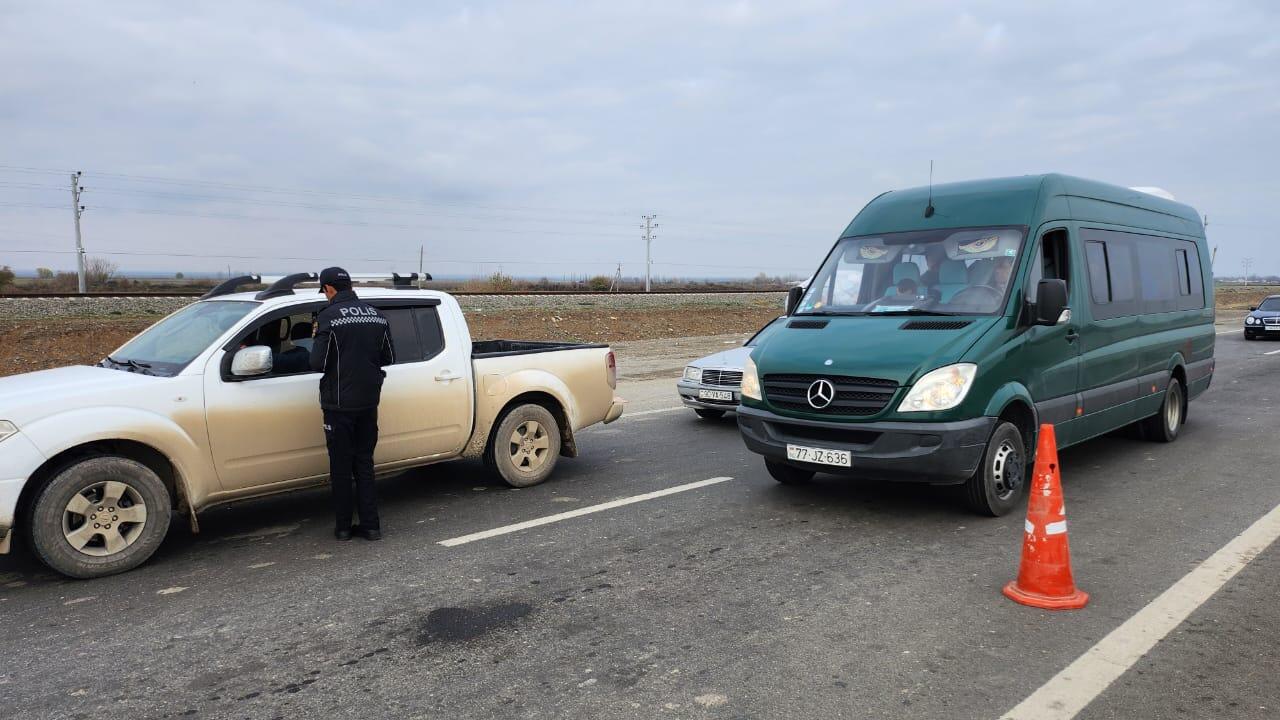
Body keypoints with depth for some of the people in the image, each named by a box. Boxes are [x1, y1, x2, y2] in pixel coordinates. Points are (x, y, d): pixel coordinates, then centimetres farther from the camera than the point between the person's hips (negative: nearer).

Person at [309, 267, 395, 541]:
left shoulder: (329, 316, -14)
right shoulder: (376, 315, 4)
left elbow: (318, 363, -16)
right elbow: (388, 358, 7)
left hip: (339, 403, -5)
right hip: (369, 401, 5)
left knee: (341, 467, 7)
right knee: (364, 464, 13)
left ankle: (343, 526, 15)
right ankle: (370, 525, 14)